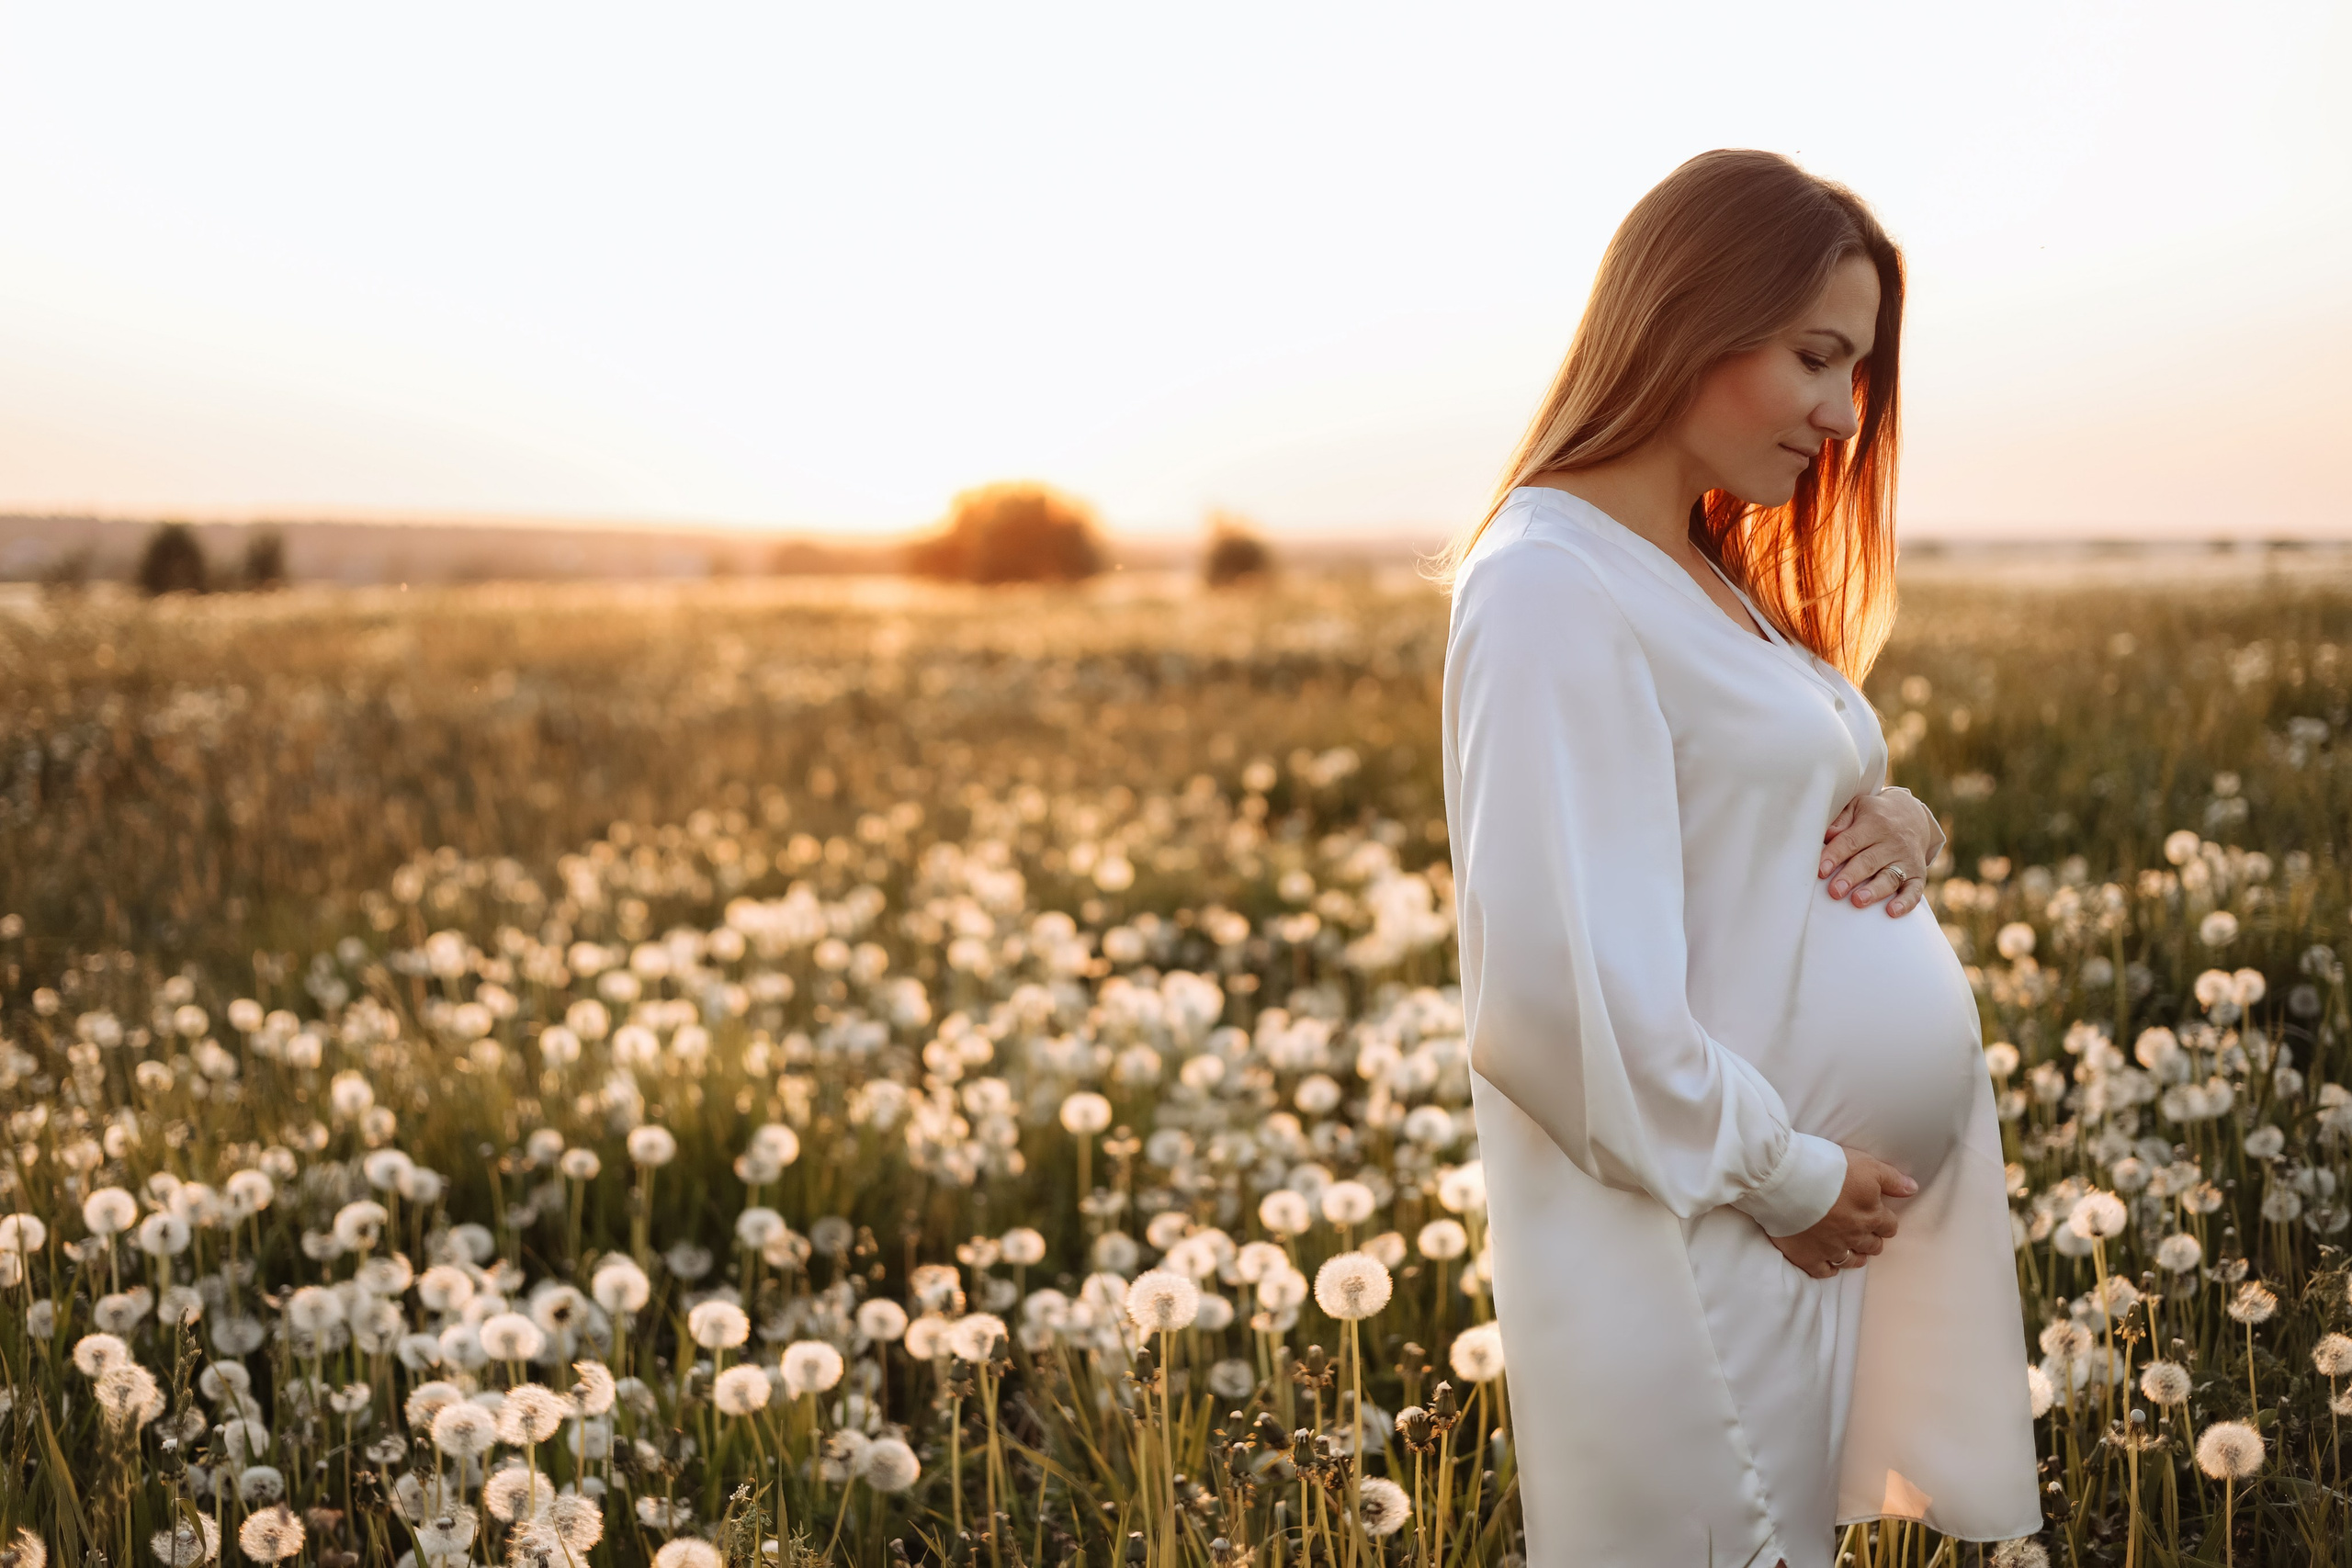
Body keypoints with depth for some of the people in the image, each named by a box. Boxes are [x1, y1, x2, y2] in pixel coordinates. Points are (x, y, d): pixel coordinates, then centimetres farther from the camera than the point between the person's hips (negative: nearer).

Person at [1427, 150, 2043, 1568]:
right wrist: (1782, 1179, -16)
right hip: (1705, 1249, -9)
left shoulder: (1718, 580, 13)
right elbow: (1566, 998, -24)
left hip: (1846, 1225, 9)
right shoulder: (1555, 588, -17)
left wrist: (1898, 825, -1)